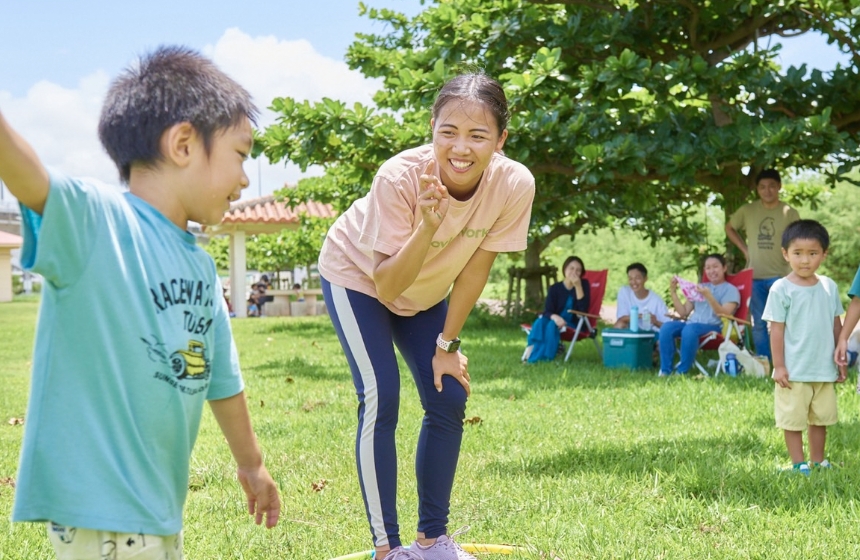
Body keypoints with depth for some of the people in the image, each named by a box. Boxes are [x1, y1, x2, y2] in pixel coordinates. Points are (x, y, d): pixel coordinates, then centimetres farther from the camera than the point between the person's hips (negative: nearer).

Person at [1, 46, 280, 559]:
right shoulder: (95, 220, -12)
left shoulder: (201, 266, 11)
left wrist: (251, 462, 33)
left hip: (160, 504, 9)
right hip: (98, 504, -8)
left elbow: (221, 378, 23)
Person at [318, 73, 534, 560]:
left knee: (450, 399, 1)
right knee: (381, 399, -15)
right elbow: (387, 286, -34)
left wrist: (446, 345, -6)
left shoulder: (515, 184, -29)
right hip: (359, 276, -4)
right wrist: (427, 226, -49)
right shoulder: (400, 177, -38)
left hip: (425, 292, 4)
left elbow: (475, 269, -14)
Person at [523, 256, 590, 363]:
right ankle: (531, 351, -37)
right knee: (541, 322, -30)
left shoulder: (584, 285, -4)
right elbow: (547, 311, -10)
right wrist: (555, 317, -34)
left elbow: (584, 309, -17)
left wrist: (578, 286, -23)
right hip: (557, 321, 2)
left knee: (552, 325, -32)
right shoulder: (555, 288, -1)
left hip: (574, 324, -2)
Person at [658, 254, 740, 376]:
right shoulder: (701, 287, 26)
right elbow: (684, 312, 18)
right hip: (691, 323, 6)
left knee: (690, 329, -38)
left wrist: (708, 296, -21)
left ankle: (682, 372, -31)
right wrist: (673, 292, 7)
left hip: (714, 327, -6)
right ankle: (665, 371, -25)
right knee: (666, 327, -25)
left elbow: (725, 314, -10)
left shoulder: (730, 290, 8)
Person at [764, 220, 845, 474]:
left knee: (821, 417, 15)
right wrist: (778, 366, -11)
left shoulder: (829, 287, 3)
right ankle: (798, 464, 15)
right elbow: (777, 329, -10)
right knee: (793, 419, 4)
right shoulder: (781, 289, -10)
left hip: (824, 369, 4)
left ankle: (818, 461, 27)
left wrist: (841, 360, 10)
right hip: (794, 370, -4)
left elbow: (837, 325, 10)